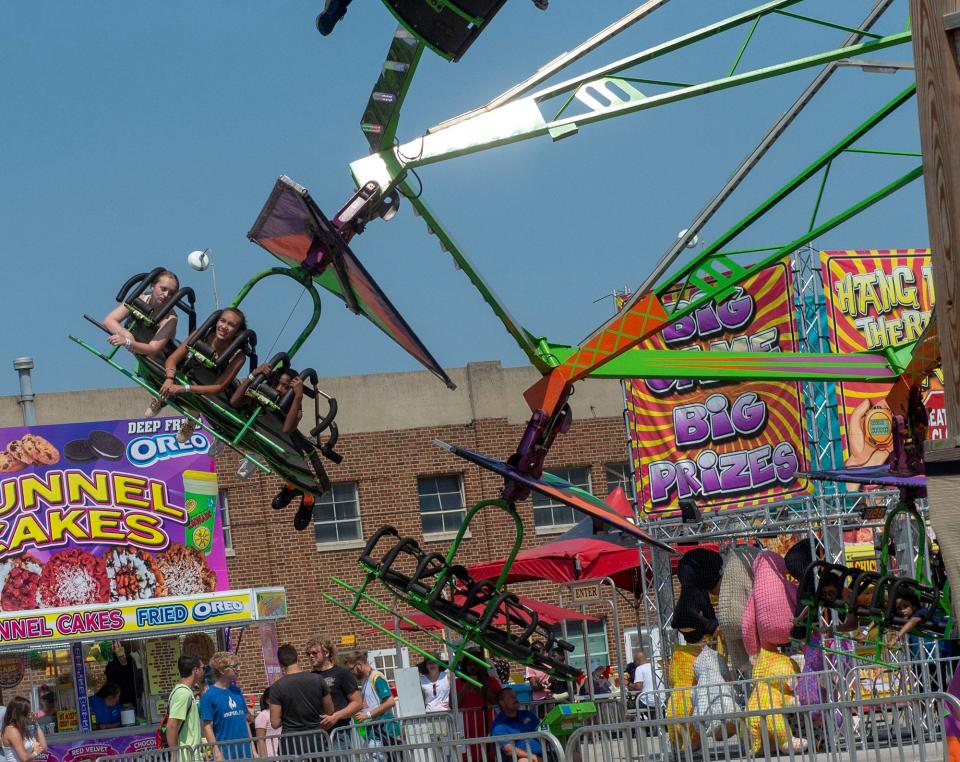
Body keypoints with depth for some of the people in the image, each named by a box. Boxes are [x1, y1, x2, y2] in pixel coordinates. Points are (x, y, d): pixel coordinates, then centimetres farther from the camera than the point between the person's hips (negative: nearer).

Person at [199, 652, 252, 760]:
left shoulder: (237, 692, 11)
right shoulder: (209, 695, -7)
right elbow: (207, 727, -9)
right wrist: (217, 753, -14)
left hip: (245, 752, 6)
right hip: (225, 754, -6)